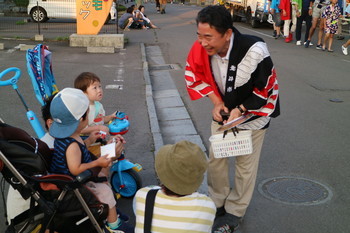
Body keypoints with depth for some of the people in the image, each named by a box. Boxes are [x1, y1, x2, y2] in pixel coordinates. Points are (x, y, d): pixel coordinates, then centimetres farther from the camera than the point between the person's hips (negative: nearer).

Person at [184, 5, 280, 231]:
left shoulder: (255, 50, -36)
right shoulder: (201, 48, -23)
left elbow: (266, 88, -21)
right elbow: (195, 76, -4)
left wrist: (240, 110, -26)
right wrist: (216, 102, -15)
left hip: (253, 114, -4)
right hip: (223, 111, 4)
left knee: (245, 165, 8)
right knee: (215, 159, 13)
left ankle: (235, 212, 29)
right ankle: (218, 203, 36)